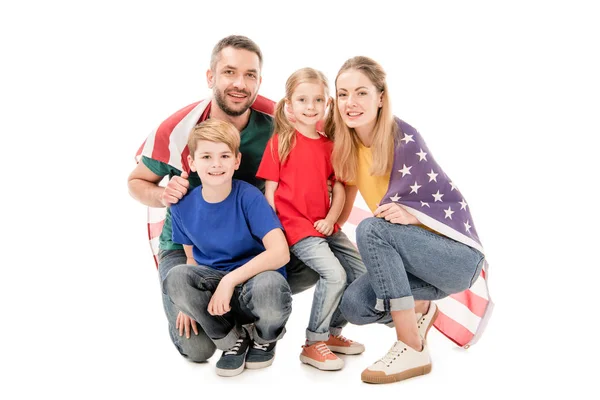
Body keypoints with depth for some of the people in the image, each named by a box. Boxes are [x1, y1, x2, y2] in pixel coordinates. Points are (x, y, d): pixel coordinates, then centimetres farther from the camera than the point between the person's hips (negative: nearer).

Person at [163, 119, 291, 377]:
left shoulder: (249, 197, -16)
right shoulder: (183, 207, -3)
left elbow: (280, 252, -24)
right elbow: (192, 258, 8)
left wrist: (230, 280, -30)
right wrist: (188, 303, -6)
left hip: (254, 279, -3)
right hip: (214, 286, 3)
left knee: (269, 287, -38)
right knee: (176, 278, -27)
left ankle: (265, 339, 3)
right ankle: (232, 340, 0)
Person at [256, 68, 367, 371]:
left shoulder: (330, 144, 10)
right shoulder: (281, 141, -4)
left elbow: (339, 188, 9)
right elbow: (270, 189, -5)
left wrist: (331, 219, -8)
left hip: (325, 226, 7)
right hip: (295, 226, -6)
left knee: (361, 272, 5)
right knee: (334, 274, -21)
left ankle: (333, 332, 23)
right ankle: (313, 345, -3)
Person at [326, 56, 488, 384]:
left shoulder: (404, 139, -19)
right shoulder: (347, 144, 0)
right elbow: (344, 202, 8)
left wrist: (410, 214, -34)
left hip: (458, 255, -6)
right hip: (415, 255, 6)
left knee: (371, 230, -30)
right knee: (354, 306, -17)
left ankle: (412, 349, -22)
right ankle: (420, 309, 14)